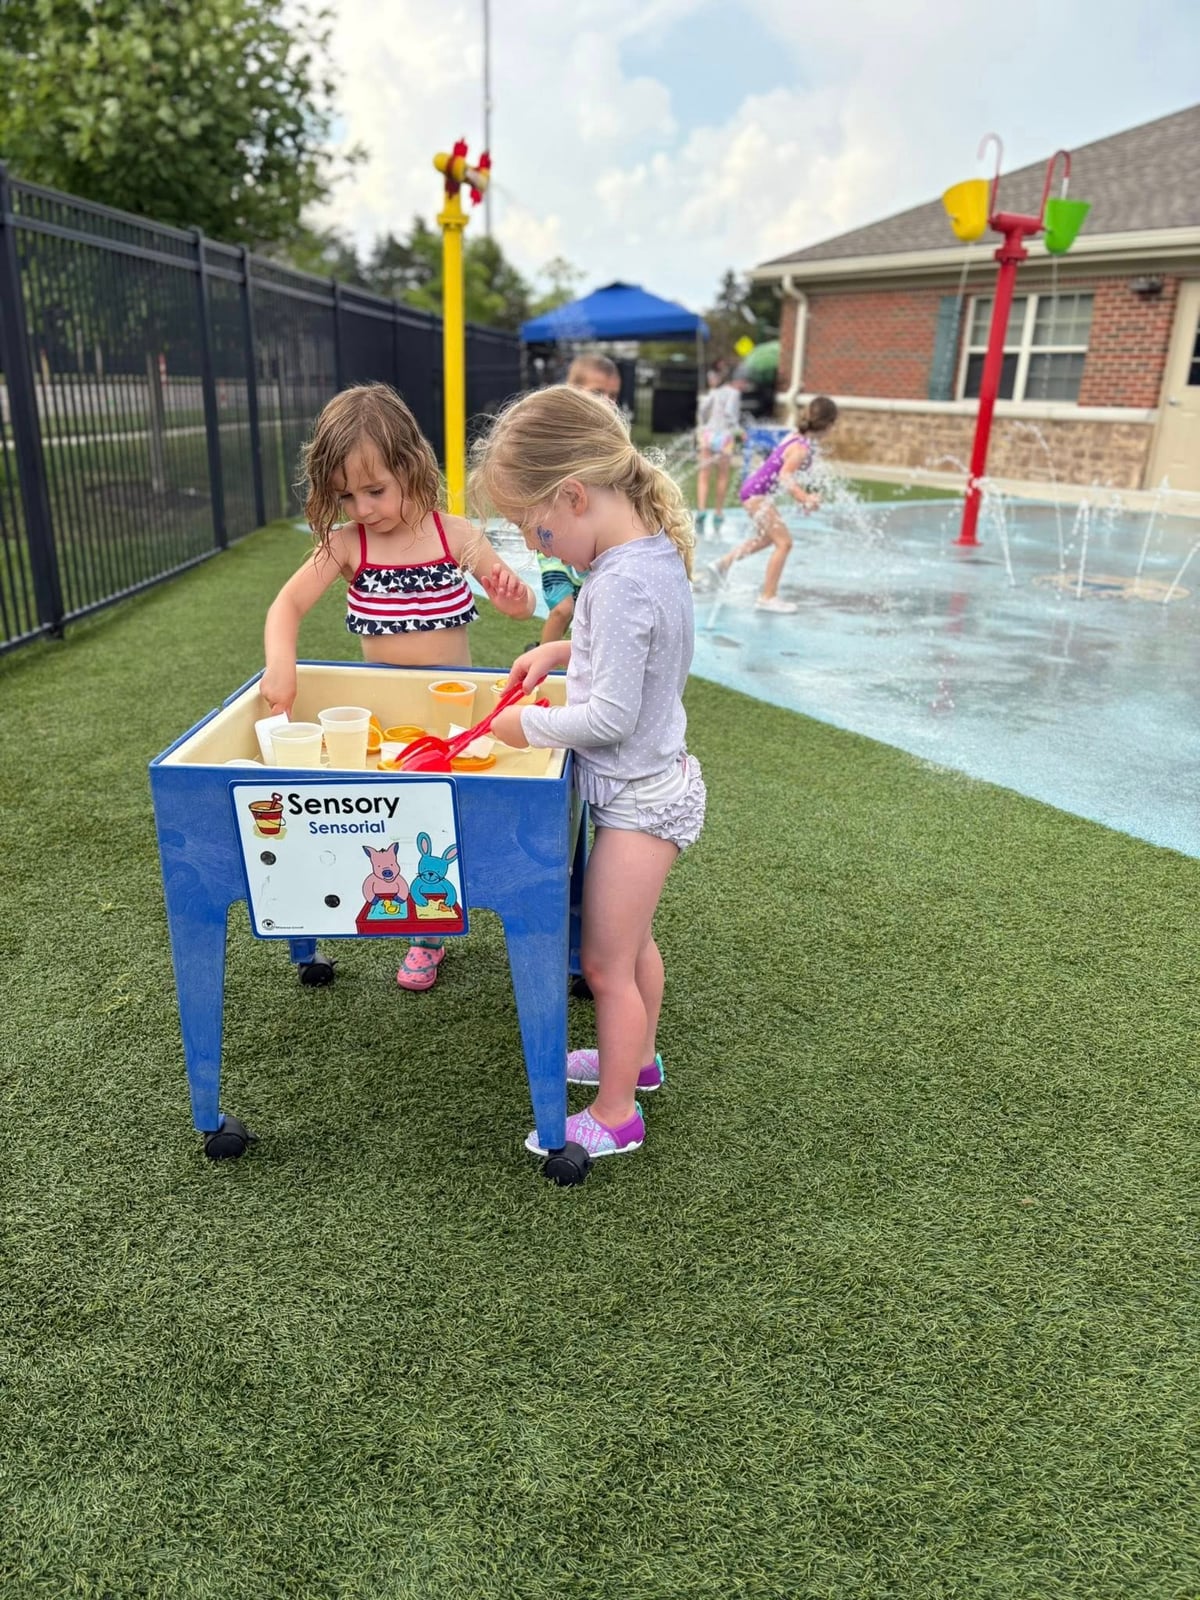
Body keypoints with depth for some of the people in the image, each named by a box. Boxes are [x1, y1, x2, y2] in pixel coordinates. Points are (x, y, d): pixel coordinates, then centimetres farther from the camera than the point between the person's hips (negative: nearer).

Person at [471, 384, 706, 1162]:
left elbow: (611, 715, -27)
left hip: (639, 798, -10)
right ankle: (637, 1055, 46)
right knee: (633, 940, 26)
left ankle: (615, 1114, 22)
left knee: (606, 962, 4)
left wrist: (528, 726, -13)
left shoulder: (620, 584, -28)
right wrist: (562, 651, 7)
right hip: (659, 781, 10)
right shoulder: (657, 551, 2)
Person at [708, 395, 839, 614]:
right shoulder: (802, 448, -22)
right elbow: (785, 476, -34)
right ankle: (767, 597, -5)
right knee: (784, 542, -8)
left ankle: (723, 564, 37)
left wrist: (803, 495, 11)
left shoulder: (797, 436, 6)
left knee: (768, 537, 28)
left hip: (756, 488, 10)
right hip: (757, 493, -10)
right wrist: (805, 498, -43)